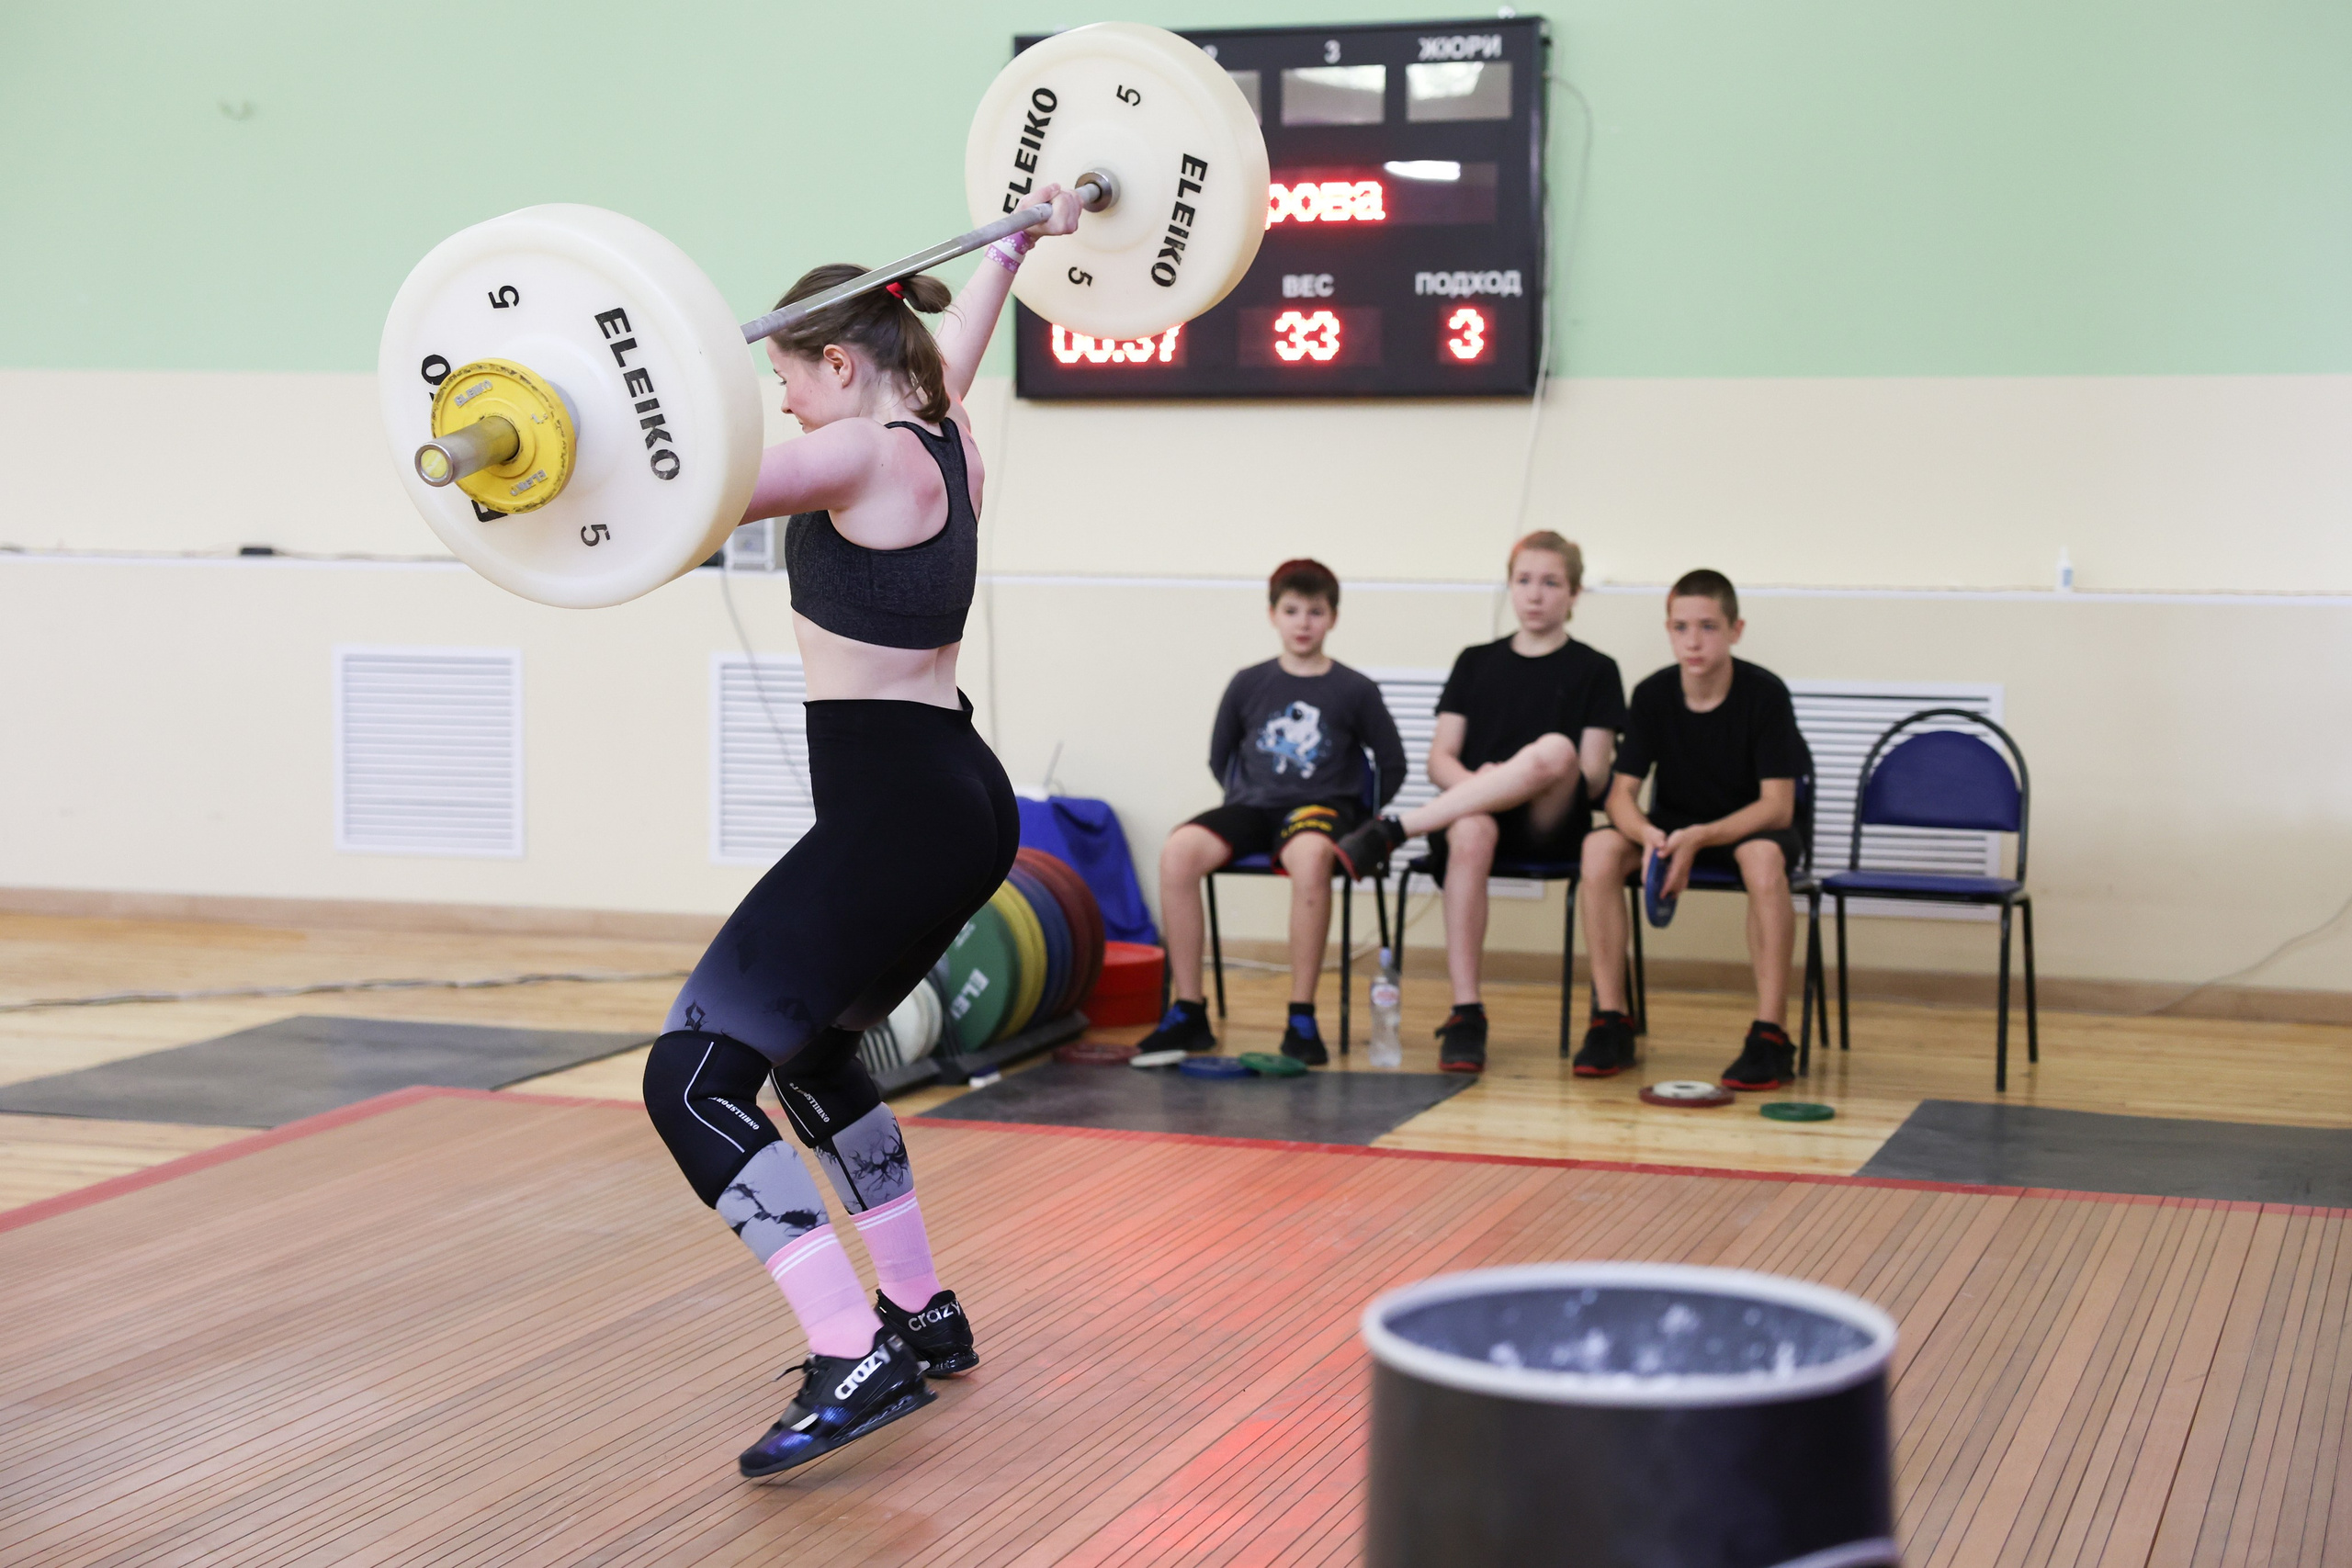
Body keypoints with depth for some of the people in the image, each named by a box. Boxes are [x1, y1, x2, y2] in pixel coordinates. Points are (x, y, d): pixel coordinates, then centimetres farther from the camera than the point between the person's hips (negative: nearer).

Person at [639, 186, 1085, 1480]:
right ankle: (920, 1316, 33)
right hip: (960, 803, 10)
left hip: (890, 817, -10)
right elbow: (955, 337, 35)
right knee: (810, 1047, 29)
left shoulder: (867, 455, -13)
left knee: (693, 1082, -13)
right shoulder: (945, 435, 12)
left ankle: (858, 1363, -21)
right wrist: (1020, 237, 50)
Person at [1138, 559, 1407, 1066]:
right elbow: (1220, 758, 22)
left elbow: (1392, 766, 12)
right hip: (1254, 804, 3)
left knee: (1310, 855, -40)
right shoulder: (1249, 684, 10)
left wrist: (1358, 818, 5)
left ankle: (1302, 1019, -32)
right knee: (1178, 851, -27)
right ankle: (1188, 1012, -21)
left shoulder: (1354, 691, 5)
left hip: (1322, 805, -3)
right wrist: (1242, 800, 11)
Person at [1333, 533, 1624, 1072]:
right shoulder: (1476, 663, 19)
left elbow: (1593, 778, 2)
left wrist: (1504, 783, -14)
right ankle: (1465, 1016, -38)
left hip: (1551, 825, -1)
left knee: (1554, 750, -36)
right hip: (1468, 806, 1)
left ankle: (1390, 832, -33)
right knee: (1470, 833, -38)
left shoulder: (1594, 671, 11)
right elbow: (1440, 759, 12)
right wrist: (1476, 785, -12)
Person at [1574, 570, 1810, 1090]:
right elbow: (1622, 793, -9)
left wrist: (1699, 838, -35)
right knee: (1600, 848, -27)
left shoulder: (1764, 693, -18)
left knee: (1764, 858, -39)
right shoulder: (1652, 695, -8)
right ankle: (1611, 1022, -19)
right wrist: (1650, 836, -33)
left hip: (1749, 826, -3)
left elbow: (1778, 807, -20)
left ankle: (1770, 1036, -33)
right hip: (1672, 826, 3)